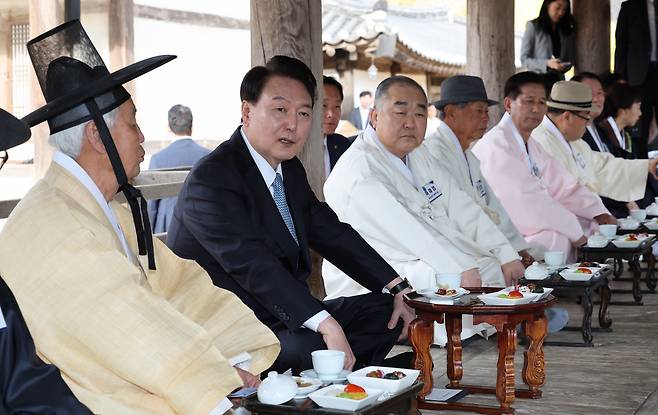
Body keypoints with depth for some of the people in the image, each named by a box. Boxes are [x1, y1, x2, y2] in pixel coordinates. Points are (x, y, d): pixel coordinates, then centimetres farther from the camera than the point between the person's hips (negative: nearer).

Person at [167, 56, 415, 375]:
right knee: (308, 348, -35)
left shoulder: (290, 169, 13)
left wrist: (398, 289, 5)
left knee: (384, 311, 3)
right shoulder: (211, 179, -18)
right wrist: (326, 325, -38)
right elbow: (251, 263, -29)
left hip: (282, 317, 10)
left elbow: (331, 234, 17)